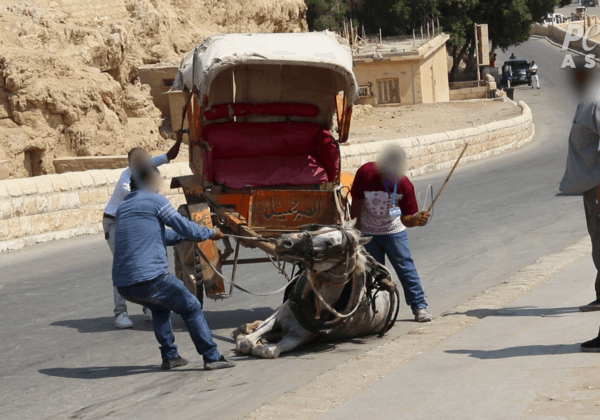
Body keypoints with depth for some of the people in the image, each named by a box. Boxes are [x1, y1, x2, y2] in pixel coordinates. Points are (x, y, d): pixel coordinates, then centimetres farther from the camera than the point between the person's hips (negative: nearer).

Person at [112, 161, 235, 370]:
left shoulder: (123, 207, 21)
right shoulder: (156, 201, 0)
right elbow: (186, 229, 3)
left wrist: (185, 235, 39)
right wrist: (211, 233, 20)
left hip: (122, 284, 7)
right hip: (150, 278, -7)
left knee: (159, 307, 32)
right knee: (191, 308, 8)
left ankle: (170, 356, 26)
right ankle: (212, 357, 5)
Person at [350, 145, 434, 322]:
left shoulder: (405, 185, -19)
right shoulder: (366, 173, -20)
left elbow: (405, 217, -16)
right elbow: (356, 203, -10)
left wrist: (415, 219, -40)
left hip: (394, 230, 0)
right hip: (368, 233, 0)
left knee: (406, 267, -3)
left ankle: (419, 306, 2)